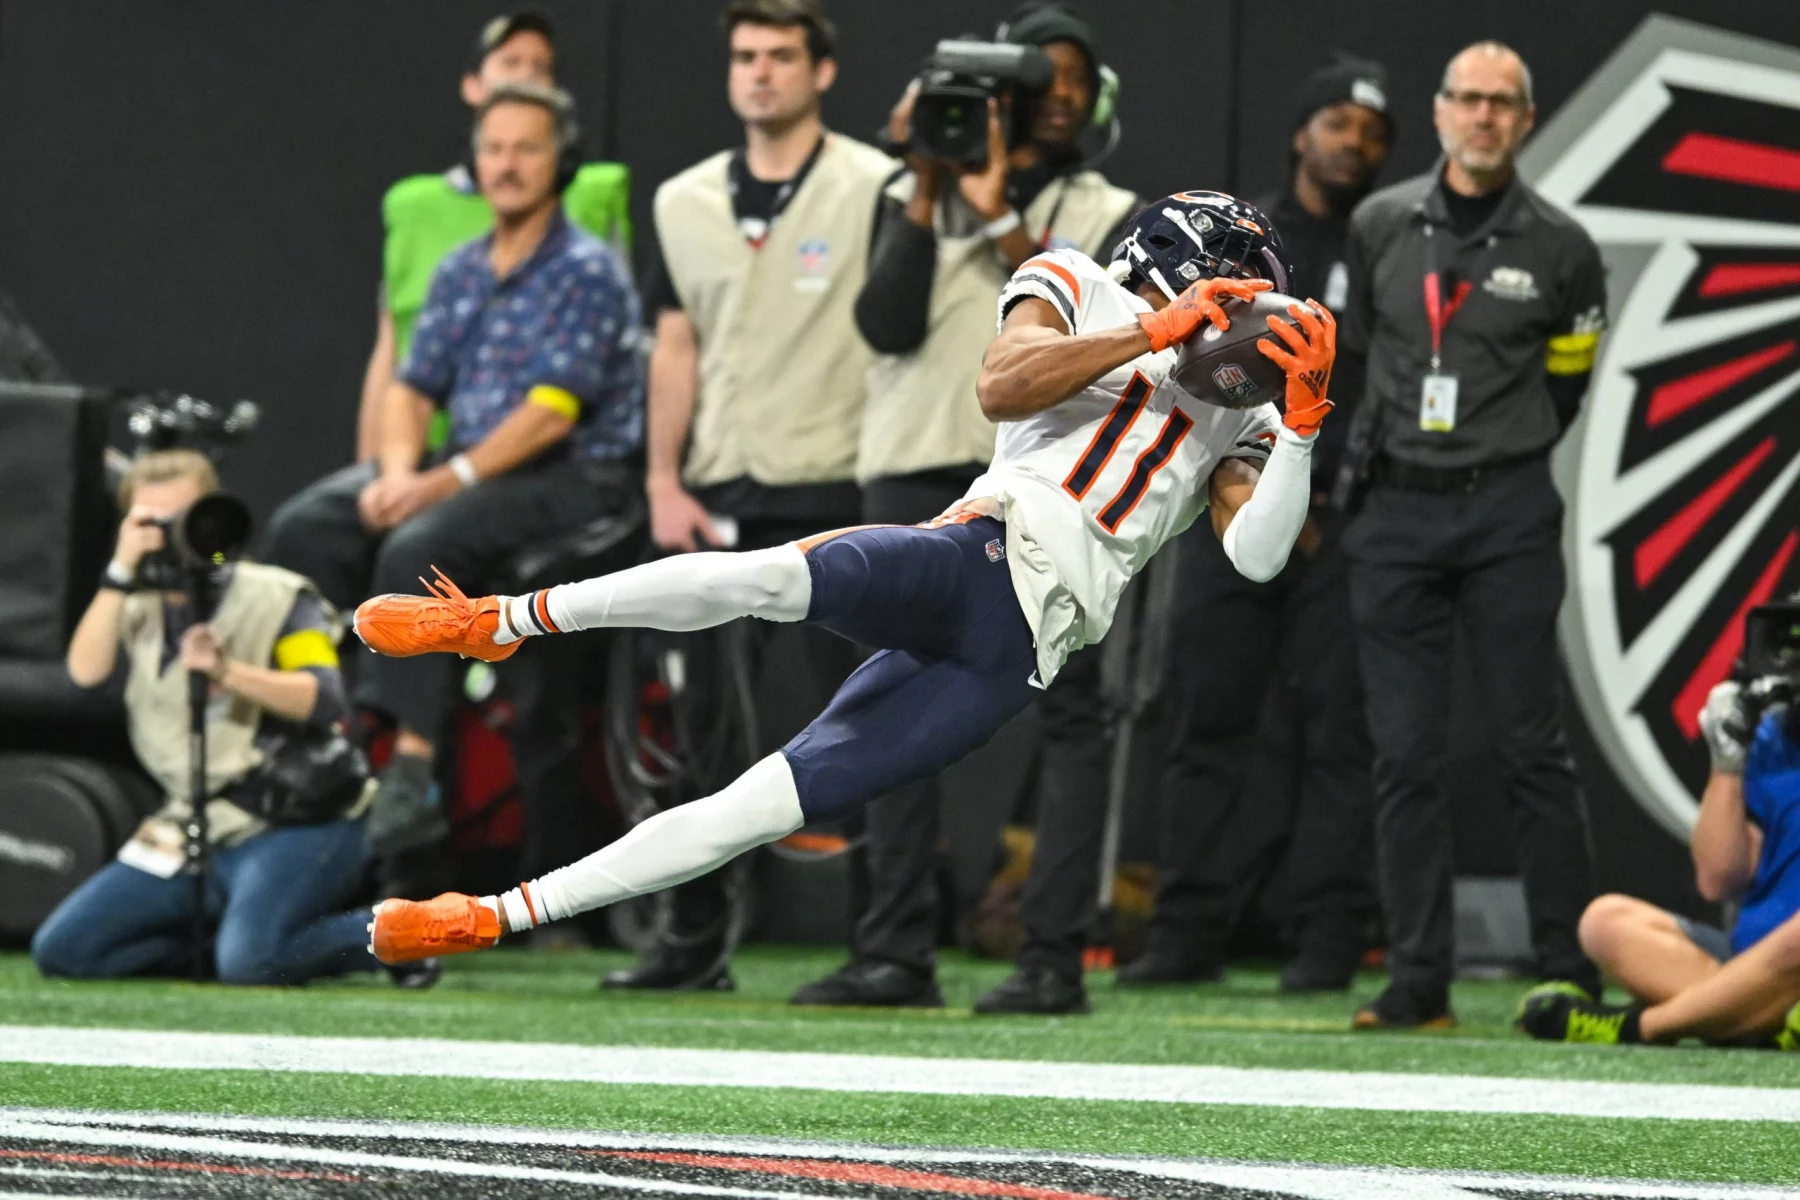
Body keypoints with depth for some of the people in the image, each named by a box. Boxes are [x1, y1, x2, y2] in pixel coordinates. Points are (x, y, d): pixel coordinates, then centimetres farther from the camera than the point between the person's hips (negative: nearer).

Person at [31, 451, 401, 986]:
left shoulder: (276, 596, -3)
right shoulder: (137, 610, 10)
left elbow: (324, 699, -17)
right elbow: (85, 672, -10)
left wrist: (227, 672, -30)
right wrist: (122, 571, -16)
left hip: (295, 822, -6)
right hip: (198, 834, 6)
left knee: (250, 961, -32)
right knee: (60, 949, -4)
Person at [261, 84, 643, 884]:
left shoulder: (587, 272, -8)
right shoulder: (460, 272, 15)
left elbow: (551, 413, -17)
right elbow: (413, 387, 12)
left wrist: (449, 480, -22)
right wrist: (398, 469, -9)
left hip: (571, 477, -8)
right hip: (469, 465, 8)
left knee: (419, 547, -33)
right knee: (305, 530, -8)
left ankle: (413, 769, -34)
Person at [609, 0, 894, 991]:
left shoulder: (874, 188, -2)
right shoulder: (686, 202, 13)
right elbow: (676, 348, 14)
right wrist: (664, 481, 4)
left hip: (833, 497, -5)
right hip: (719, 499, 5)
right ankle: (695, 936, 14)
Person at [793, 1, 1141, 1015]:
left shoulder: (1106, 215, 12)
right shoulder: (916, 199, 15)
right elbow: (887, 324, 0)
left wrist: (1003, 220, -11)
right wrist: (929, 192, -4)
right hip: (918, 475, 2)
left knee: (1070, 712, -8)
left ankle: (1056, 957, -9)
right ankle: (898, 952, 3)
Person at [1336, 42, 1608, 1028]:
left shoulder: (1559, 249, 0)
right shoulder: (1379, 226, 6)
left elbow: (1561, 385, 11)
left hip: (1508, 515, -2)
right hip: (1395, 514, 2)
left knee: (1531, 747, -3)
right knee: (1405, 754, 1)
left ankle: (1573, 975, 1)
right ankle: (1418, 978, 5)